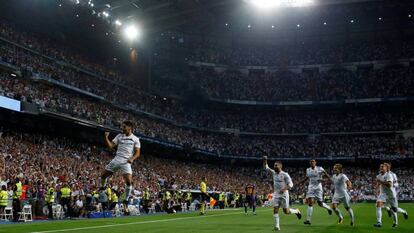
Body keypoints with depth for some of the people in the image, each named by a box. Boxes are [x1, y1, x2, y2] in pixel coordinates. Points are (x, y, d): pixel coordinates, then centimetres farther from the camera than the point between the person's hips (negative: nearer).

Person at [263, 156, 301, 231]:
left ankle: (297, 211, 29)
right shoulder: (274, 173, 4)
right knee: (275, 209, -9)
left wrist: (284, 189, -30)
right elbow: (266, 168, 11)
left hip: (284, 194, -5)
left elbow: (291, 184, -14)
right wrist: (265, 161, -6)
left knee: (286, 211, -1)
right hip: (276, 194, 5)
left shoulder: (285, 175, -12)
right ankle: (277, 226, -6)